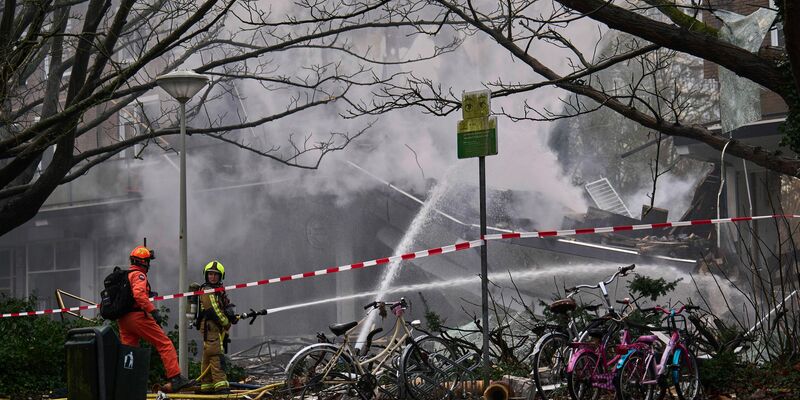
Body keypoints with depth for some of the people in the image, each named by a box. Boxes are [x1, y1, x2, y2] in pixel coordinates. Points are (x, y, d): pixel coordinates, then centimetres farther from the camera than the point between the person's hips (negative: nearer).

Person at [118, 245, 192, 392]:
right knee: (165, 344, -5)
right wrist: (153, 311, -24)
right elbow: (139, 294, -23)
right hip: (138, 316, -9)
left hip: (123, 319, 9)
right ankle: (175, 379, -10)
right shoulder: (138, 275, -6)